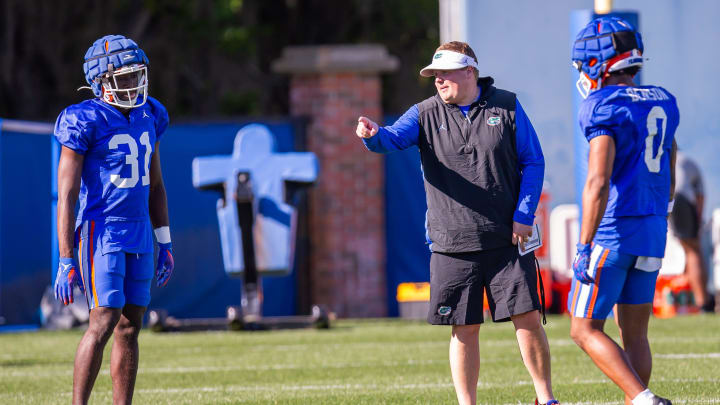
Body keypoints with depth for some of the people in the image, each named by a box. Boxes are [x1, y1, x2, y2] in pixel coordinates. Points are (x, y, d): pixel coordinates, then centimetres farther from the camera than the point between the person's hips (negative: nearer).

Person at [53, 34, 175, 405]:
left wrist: (165, 243, 18)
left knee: (130, 326, 7)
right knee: (104, 322, -15)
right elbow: (66, 196, -12)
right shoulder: (85, 121, -12)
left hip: (138, 234, 7)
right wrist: (66, 260, -16)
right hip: (101, 233, -7)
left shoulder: (149, 117, 9)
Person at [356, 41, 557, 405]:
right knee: (465, 329, 2)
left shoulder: (506, 107, 3)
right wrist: (373, 134, -36)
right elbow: (394, 138, -12)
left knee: (527, 318, -3)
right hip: (452, 243, 1)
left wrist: (524, 216, -5)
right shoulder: (426, 114, 4)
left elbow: (533, 162, 5)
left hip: (506, 239, -1)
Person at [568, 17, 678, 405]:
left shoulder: (604, 107, -13)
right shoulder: (662, 103, 11)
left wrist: (585, 247, -20)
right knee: (634, 334, 11)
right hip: (652, 229, 7)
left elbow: (598, 183, -21)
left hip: (612, 229, -7)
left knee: (585, 330, -1)